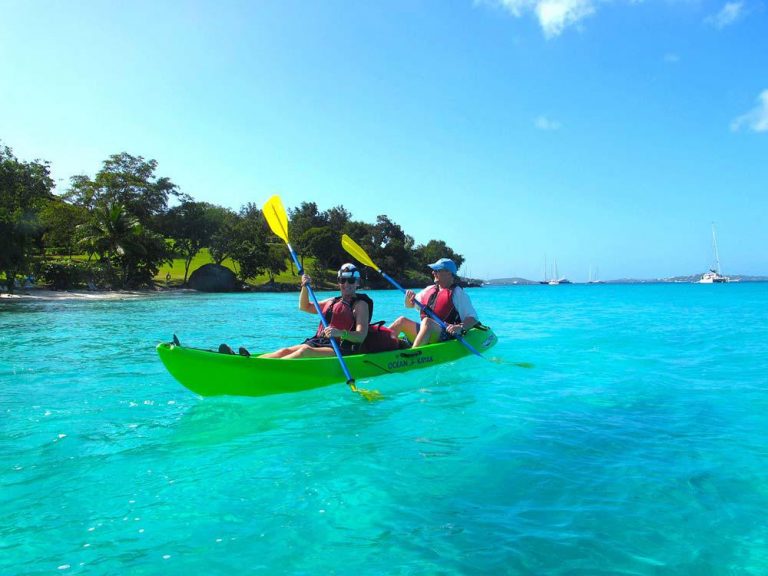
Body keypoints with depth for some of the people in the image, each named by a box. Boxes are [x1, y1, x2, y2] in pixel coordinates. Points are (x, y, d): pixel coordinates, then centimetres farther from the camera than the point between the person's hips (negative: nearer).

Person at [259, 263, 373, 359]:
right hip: (318, 343, 7)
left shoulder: (360, 304, 2)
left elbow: (361, 336, -13)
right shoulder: (333, 301, 23)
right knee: (285, 351, -17)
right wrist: (305, 287, 15)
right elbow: (305, 307, 33)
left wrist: (341, 333, -32)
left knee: (306, 350, -33)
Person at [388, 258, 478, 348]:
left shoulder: (457, 293, 0)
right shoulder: (429, 290, 18)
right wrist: (409, 299, 4)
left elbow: (473, 317, -6)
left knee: (427, 322, -34)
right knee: (402, 321, -9)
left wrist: (460, 327, -26)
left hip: (446, 335, -6)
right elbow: (410, 305, 28)